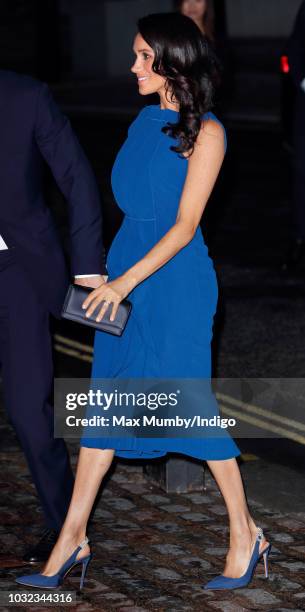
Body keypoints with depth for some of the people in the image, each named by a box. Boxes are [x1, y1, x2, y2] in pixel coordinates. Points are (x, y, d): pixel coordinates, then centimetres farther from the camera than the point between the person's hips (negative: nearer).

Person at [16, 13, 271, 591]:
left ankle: (244, 533, 13)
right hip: (125, 270, 7)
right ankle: (72, 539, 12)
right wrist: (115, 275, 12)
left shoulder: (205, 132, -11)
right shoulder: (146, 120, 10)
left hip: (177, 278, -7)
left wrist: (127, 280, -20)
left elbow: (185, 224, -15)